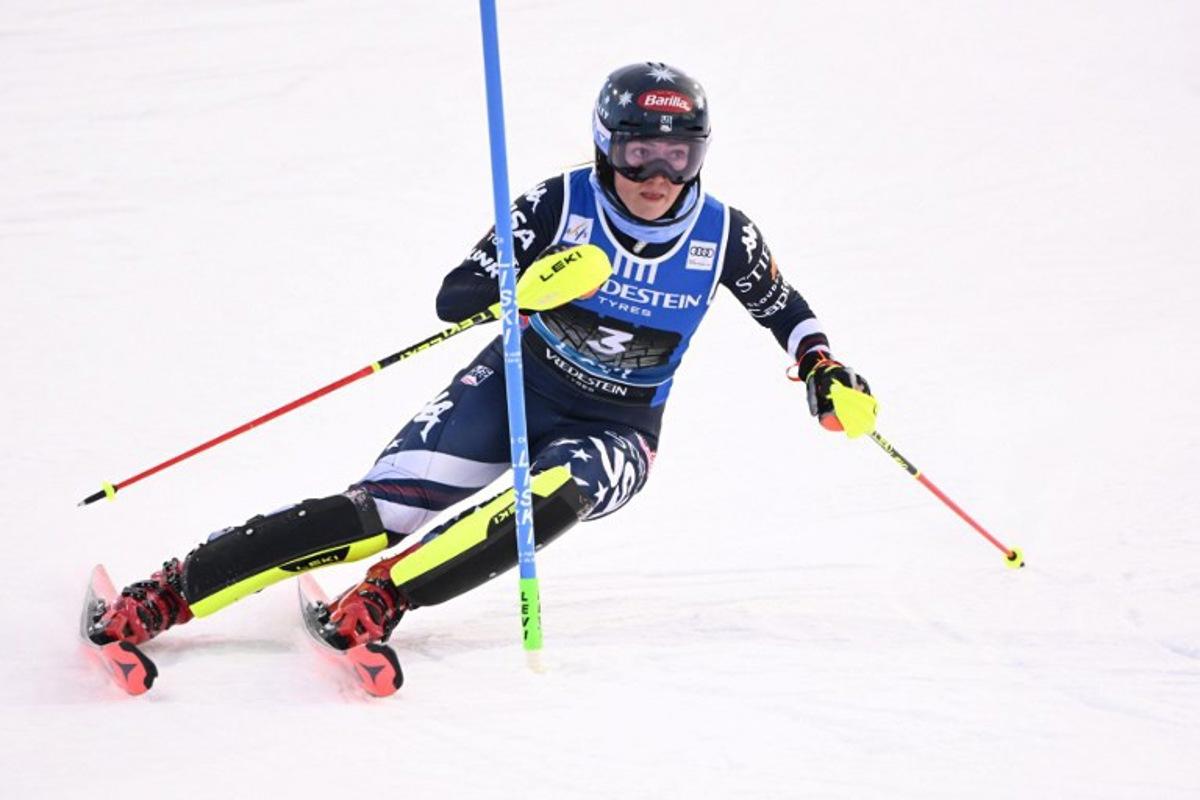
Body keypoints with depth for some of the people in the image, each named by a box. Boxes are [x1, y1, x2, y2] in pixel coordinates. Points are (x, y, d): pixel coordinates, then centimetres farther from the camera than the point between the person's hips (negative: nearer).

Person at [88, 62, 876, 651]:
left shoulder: (723, 235, -11)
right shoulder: (560, 206, -16)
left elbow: (783, 306, 9)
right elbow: (452, 299, -16)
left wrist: (825, 371, -9)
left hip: (617, 432, 1)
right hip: (520, 385, -1)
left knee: (557, 496, -36)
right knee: (382, 512, -19)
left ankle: (383, 598, -35)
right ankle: (169, 593, -17)